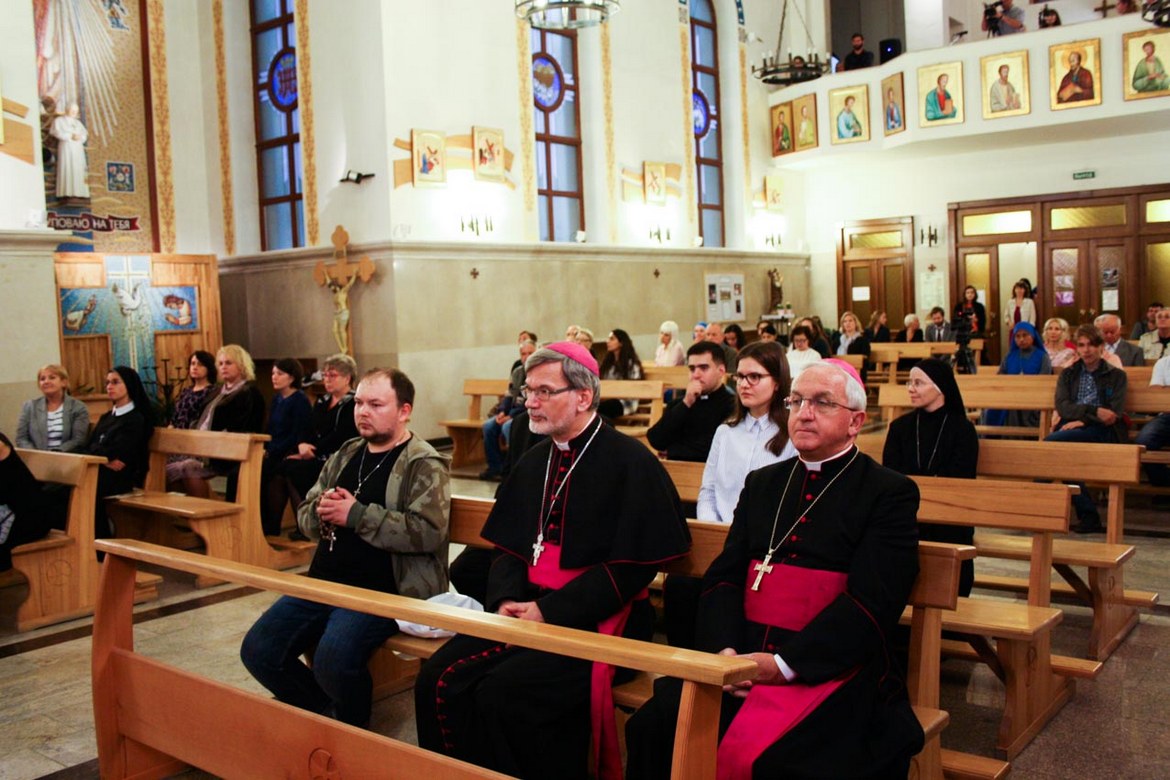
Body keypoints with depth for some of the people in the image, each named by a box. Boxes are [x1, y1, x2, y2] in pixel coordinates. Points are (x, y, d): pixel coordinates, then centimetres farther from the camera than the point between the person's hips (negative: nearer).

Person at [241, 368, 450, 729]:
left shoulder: (425, 465, -5)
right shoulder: (345, 456, 17)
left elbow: (429, 532, -20)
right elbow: (304, 516, 22)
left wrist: (357, 514, -16)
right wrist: (321, 511, -3)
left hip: (382, 589, -7)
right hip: (324, 580, 8)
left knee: (333, 659, -30)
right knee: (257, 651, -6)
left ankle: (352, 726, 4)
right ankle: (326, 714, 17)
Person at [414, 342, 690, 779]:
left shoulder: (630, 463, -8)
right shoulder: (533, 463, 14)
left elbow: (632, 566, -12)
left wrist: (549, 611, -15)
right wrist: (507, 600, -4)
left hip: (595, 620, -7)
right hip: (526, 611, 7)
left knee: (504, 693, -26)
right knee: (439, 681, -12)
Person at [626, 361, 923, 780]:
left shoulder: (890, 493, 1)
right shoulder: (762, 483, 19)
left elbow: (871, 603, -10)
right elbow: (723, 576, 11)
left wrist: (785, 664, -17)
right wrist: (725, 650, -9)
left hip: (828, 668, -4)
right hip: (744, 659, 4)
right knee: (654, 729, -20)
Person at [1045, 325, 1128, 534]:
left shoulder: (1116, 375, 16)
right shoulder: (1068, 374, 23)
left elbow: (1115, 413, 1)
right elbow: (1062, 406, 5)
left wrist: (1083, 421, -14)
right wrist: (1095, 411, -11)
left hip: (1103, 432, -3)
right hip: (1072, 429, 3)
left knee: (1051, 442, -32)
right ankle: (1087, 514, -25)